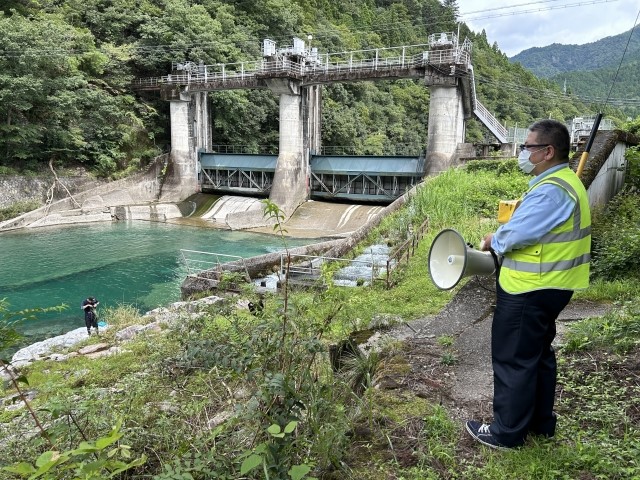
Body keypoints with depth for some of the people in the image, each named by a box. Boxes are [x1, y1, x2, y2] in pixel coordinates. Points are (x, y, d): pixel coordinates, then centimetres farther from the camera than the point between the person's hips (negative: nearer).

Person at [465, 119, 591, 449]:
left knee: (513, 360, 3)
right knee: (539, 354, 22)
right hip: (549, 287, 11)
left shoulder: (551, 191, -24)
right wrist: (502, 242, 3)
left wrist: (492, 241, -5)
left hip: (528, 292, -11)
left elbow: (514, 235, -26)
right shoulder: (564, 182, 11)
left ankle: (507, 432, 18)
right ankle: (541, 422, 37)